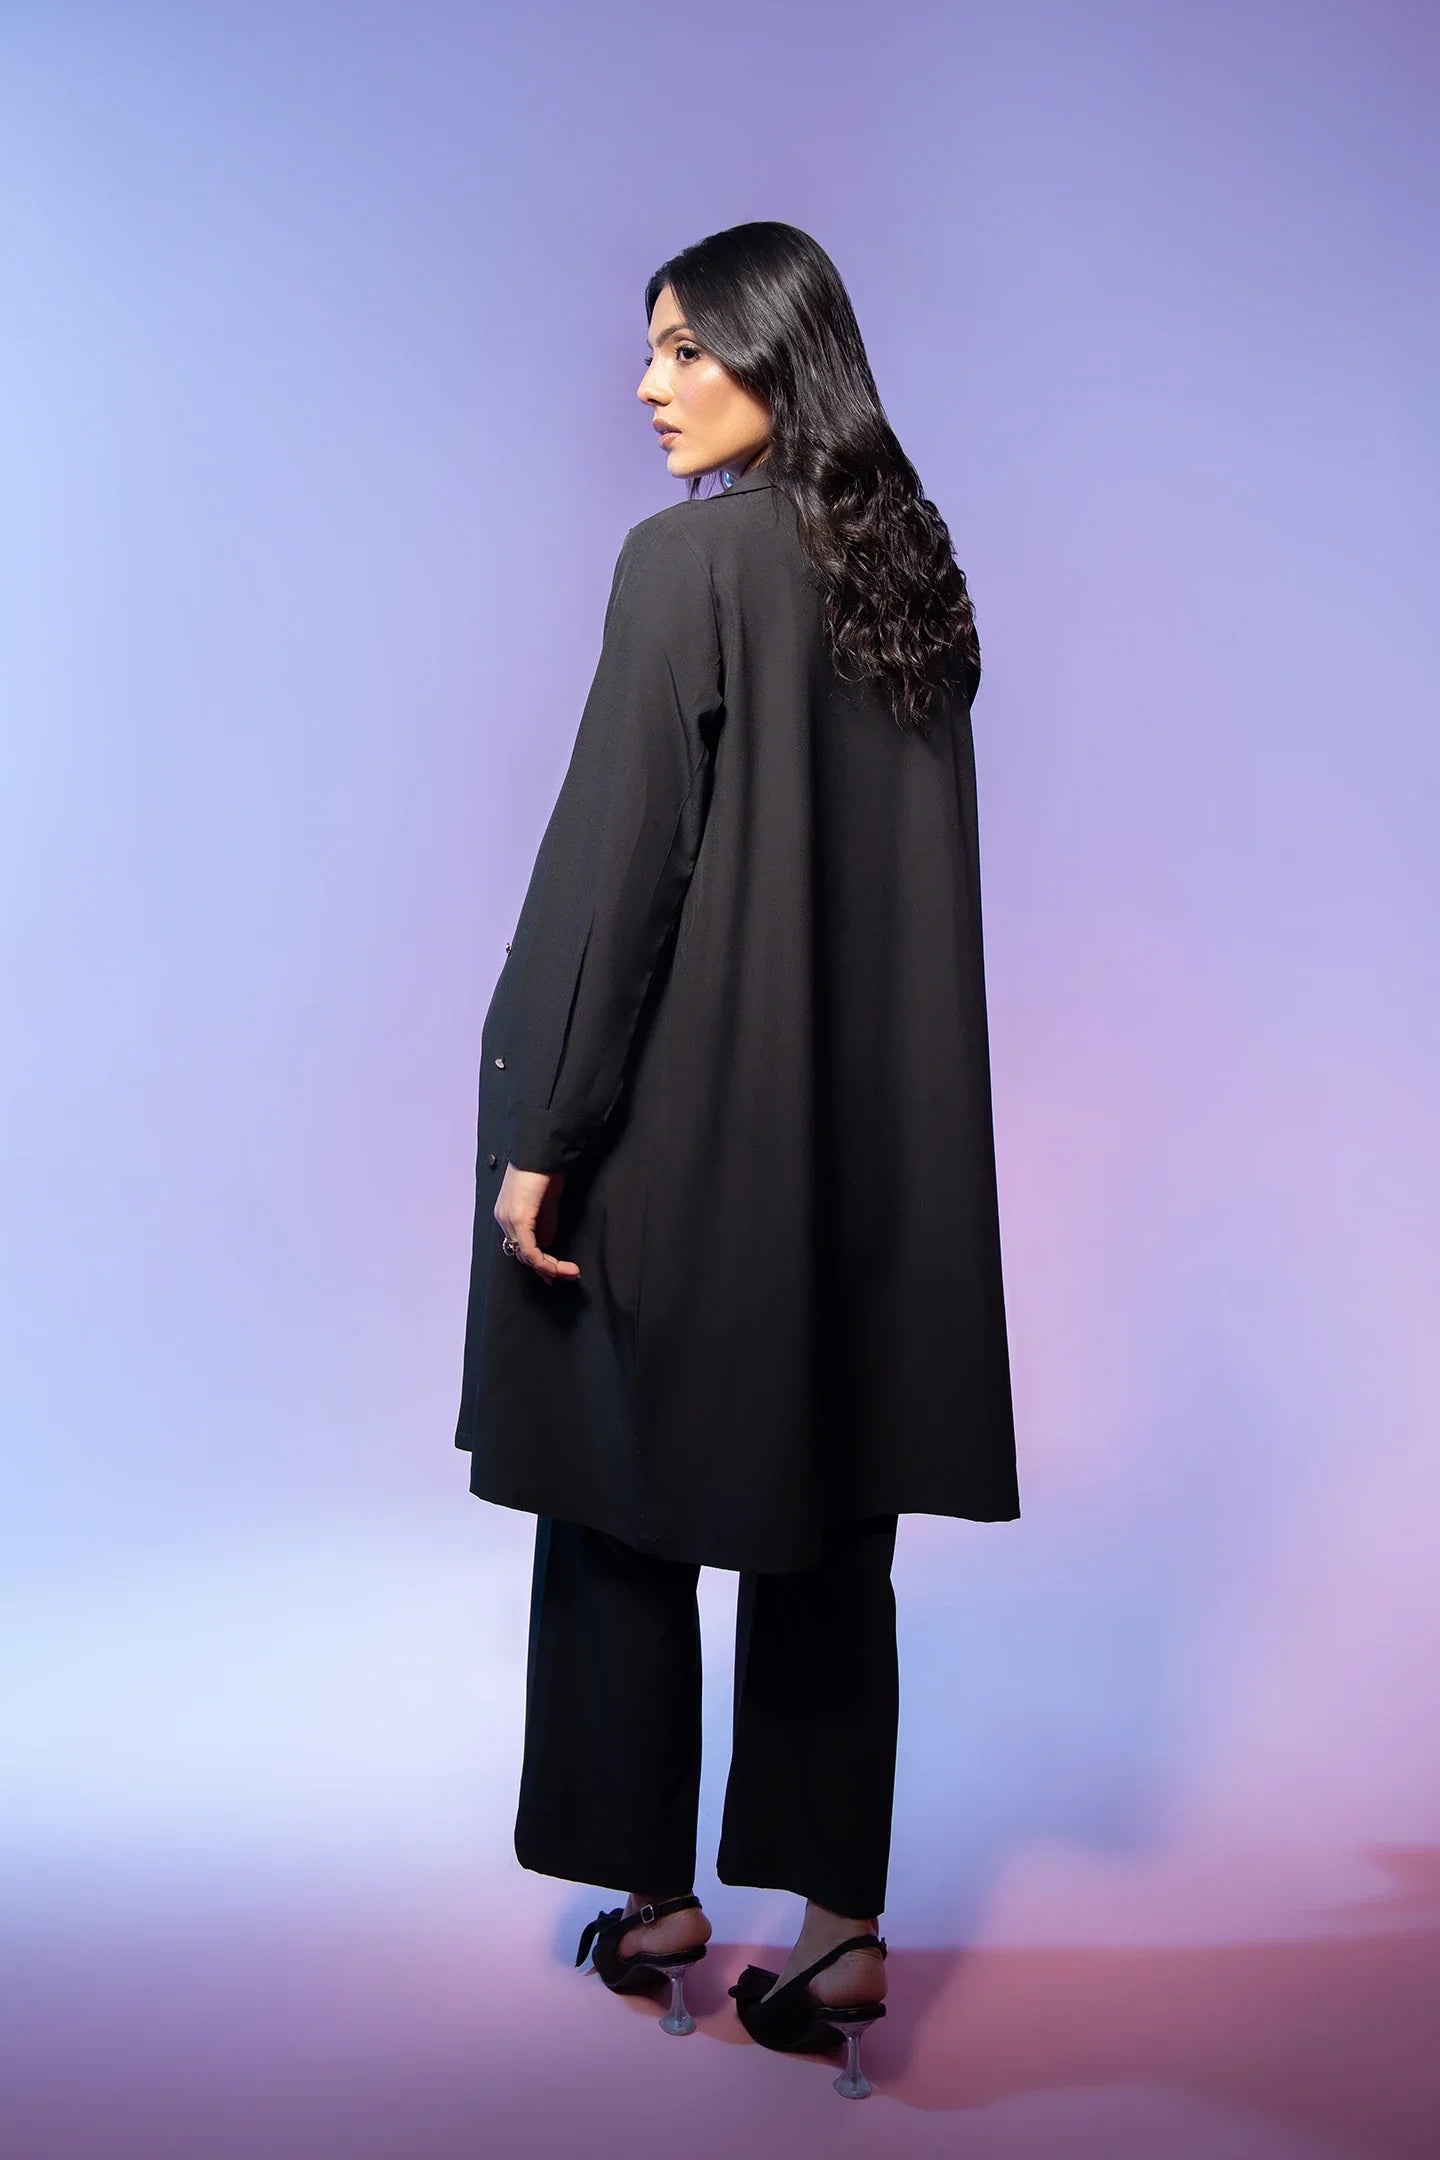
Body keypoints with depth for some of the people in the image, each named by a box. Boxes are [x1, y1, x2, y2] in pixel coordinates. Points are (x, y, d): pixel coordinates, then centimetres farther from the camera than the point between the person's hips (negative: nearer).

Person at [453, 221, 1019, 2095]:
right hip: (875, 1120, 6)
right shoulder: (915, 567, 8)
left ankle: (655, 1892, 21)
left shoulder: (687, 559, -12)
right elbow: (921, 872, 12)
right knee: (827, 1517, 11)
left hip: (680, 1113, -6)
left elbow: (624, 855, -17)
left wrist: (543, 1130, -13)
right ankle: (842, 1917, 16)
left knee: (625, 1500, 10)